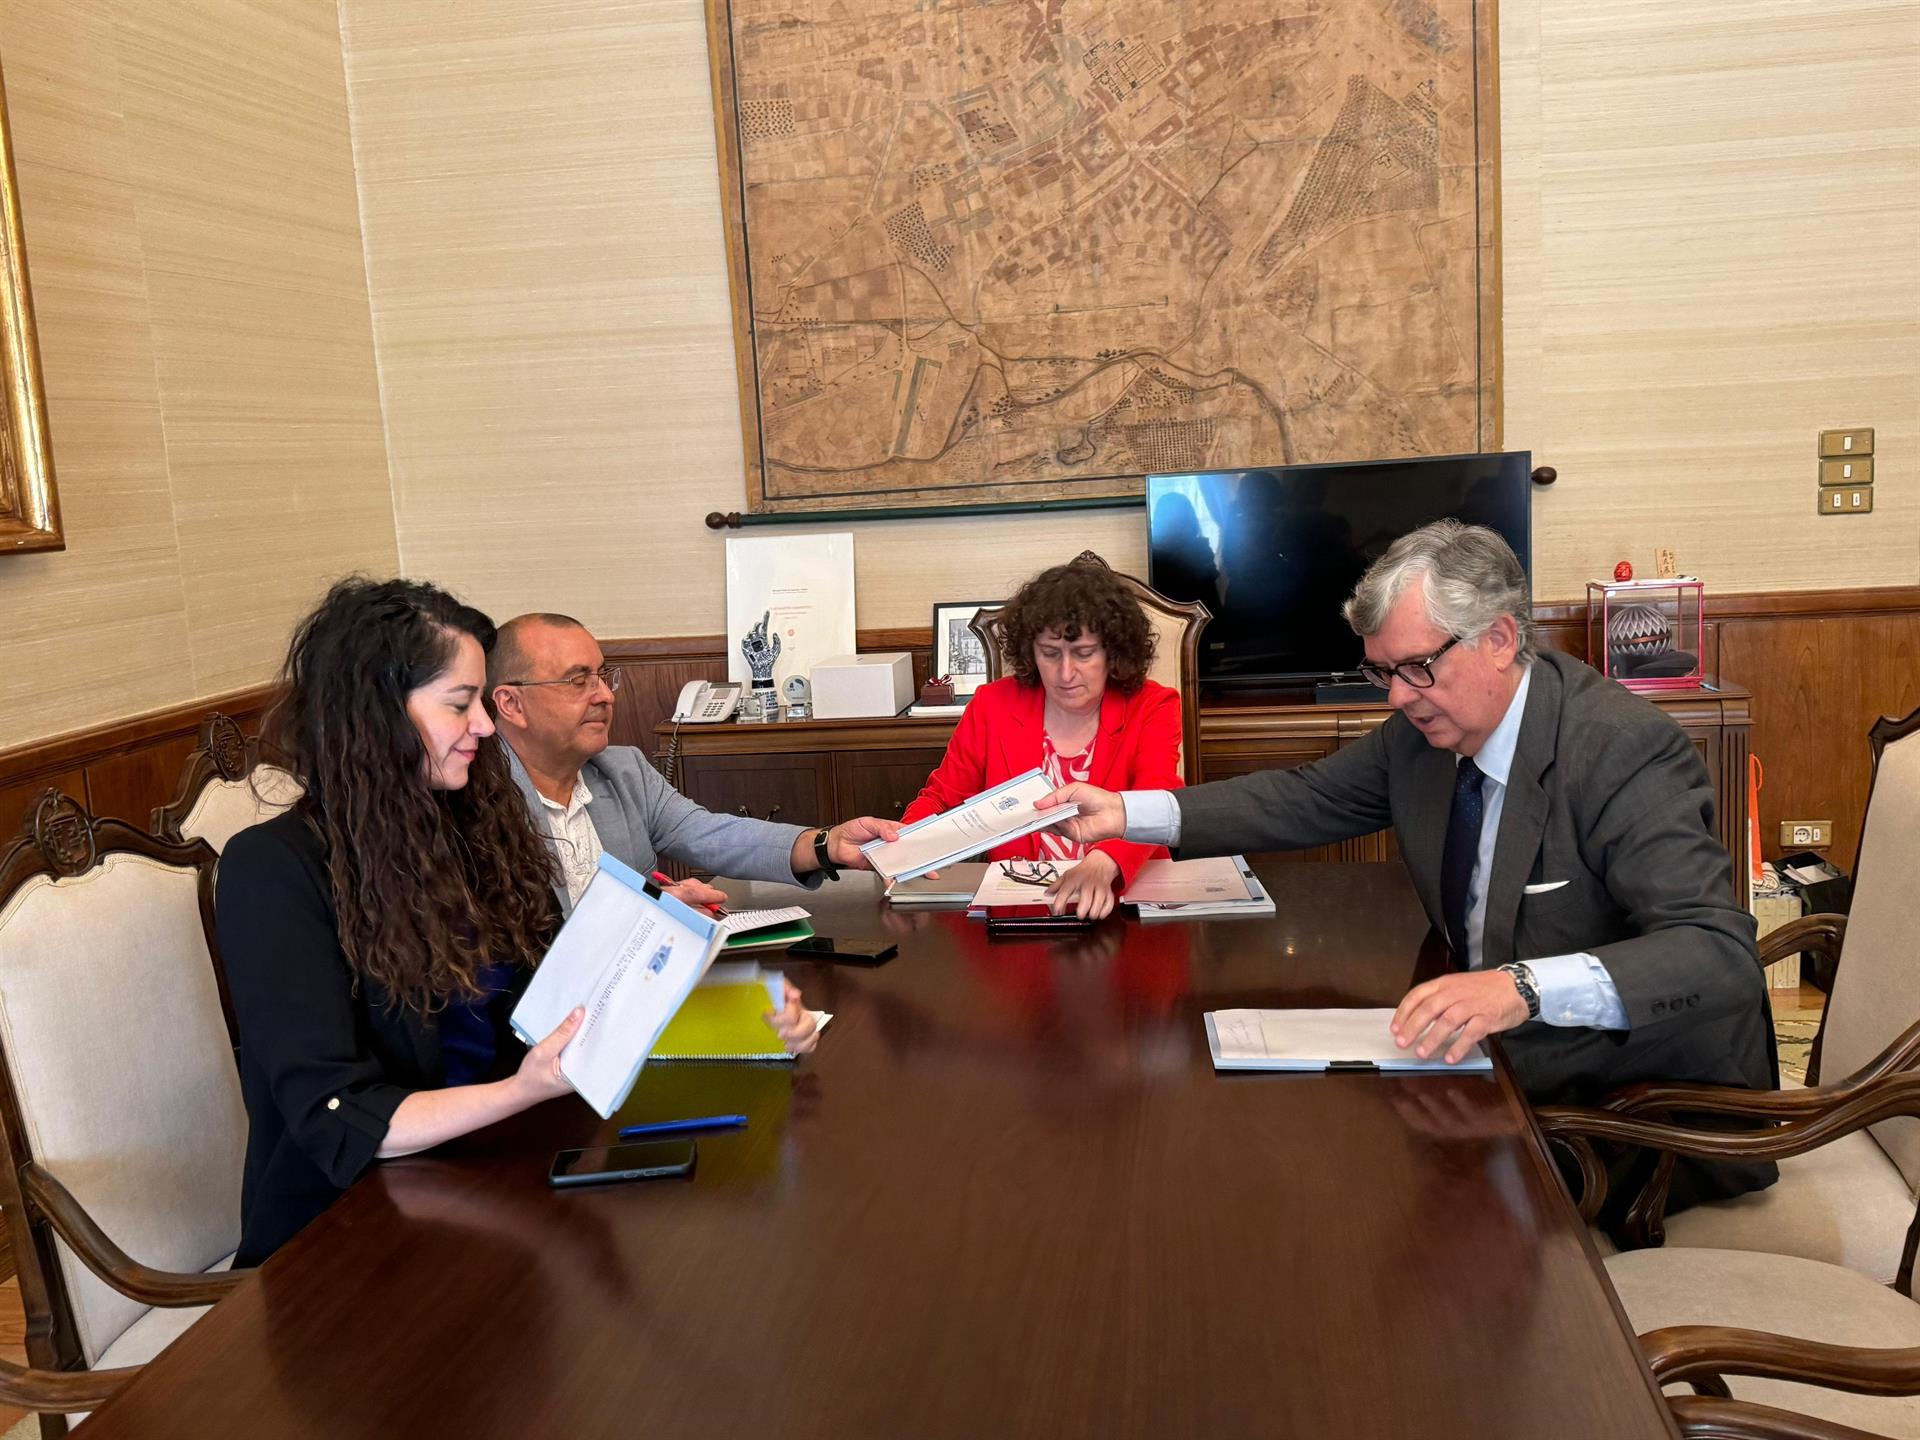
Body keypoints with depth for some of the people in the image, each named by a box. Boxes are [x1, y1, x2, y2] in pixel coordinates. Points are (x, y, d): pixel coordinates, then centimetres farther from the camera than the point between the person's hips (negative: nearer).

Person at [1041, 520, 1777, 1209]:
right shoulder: (1425, 726, -3)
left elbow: (1723, 954, -32)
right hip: (1502, 1065, 7)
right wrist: (1128, 813, -3)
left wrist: (1524, 986, -48)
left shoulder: (1626, 751, -24)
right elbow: (1310, 797, 9)